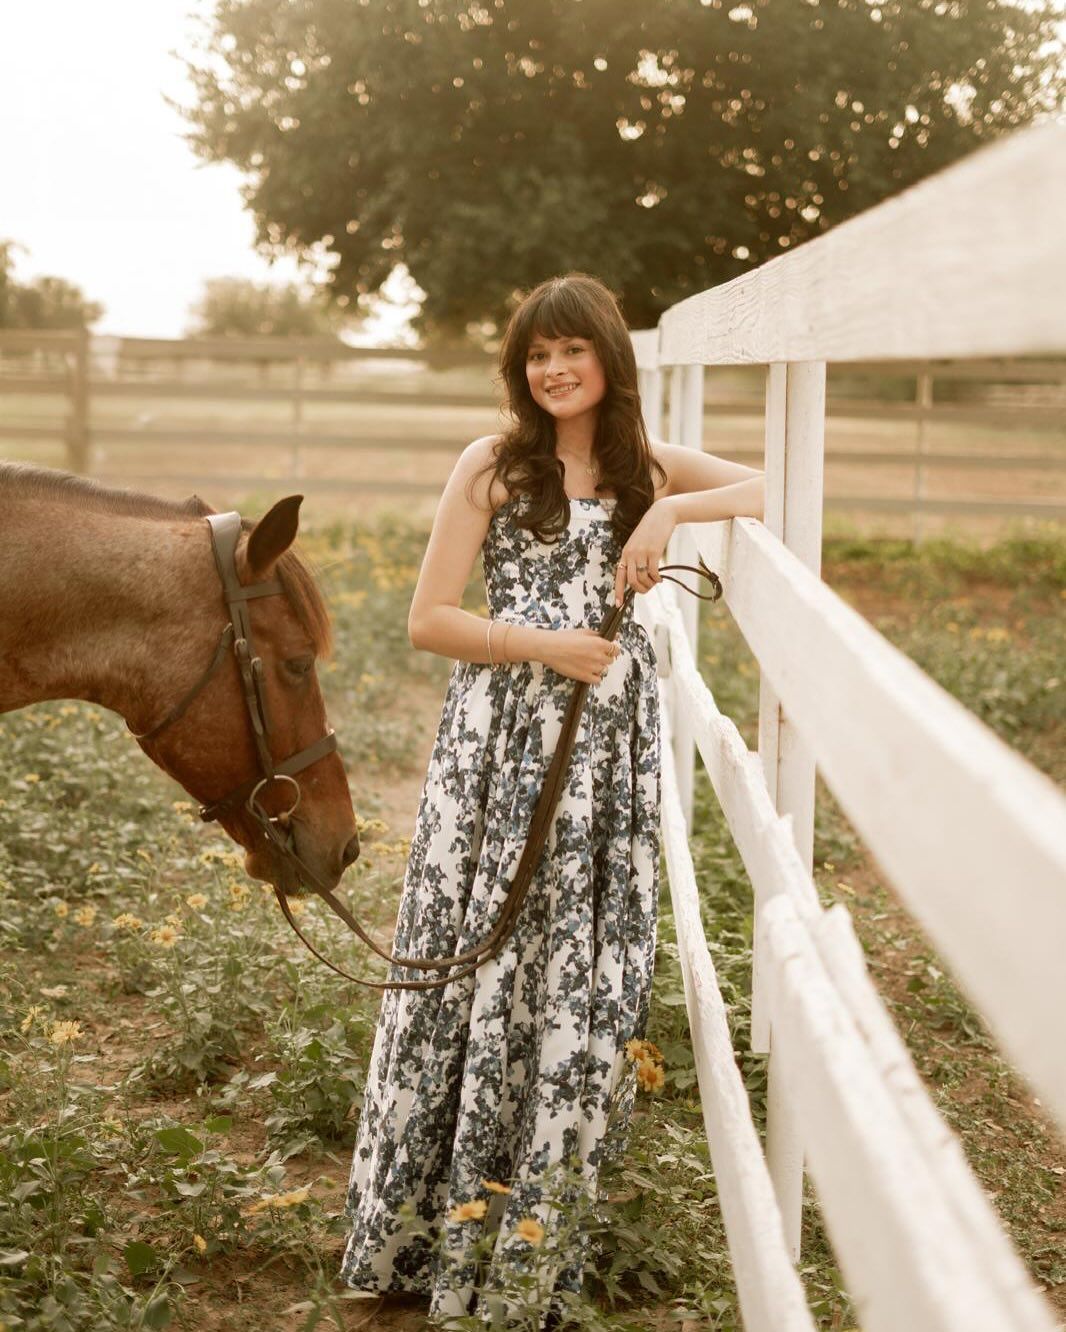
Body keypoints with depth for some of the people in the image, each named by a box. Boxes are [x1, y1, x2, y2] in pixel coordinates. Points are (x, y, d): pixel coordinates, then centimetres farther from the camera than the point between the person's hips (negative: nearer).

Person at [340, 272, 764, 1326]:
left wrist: (673, 510, -14)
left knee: (585, 972, 4)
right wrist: (547, 646, -12)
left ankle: (534, 1233, 18)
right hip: (500, 741, -3)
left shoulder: (650, 469, 10)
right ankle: (426, 1219, 16)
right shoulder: (492, 467, 1)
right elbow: (428, 621, -2)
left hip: (609, 748, 3)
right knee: (480, 954, 1)